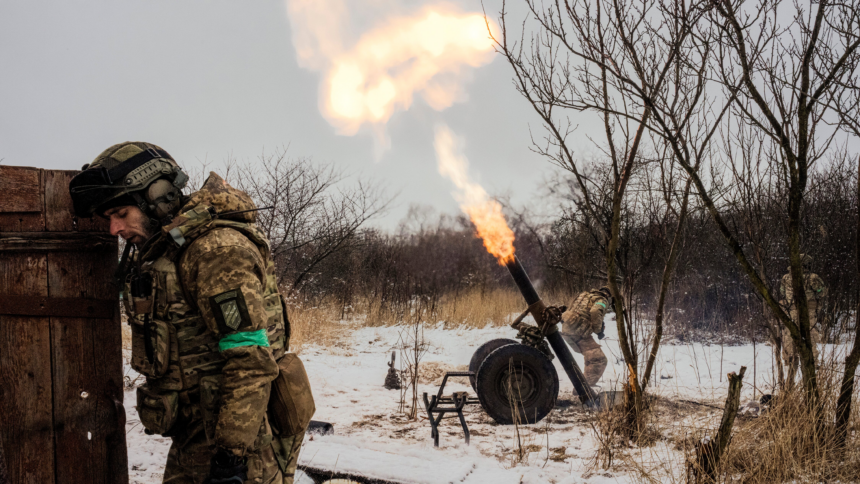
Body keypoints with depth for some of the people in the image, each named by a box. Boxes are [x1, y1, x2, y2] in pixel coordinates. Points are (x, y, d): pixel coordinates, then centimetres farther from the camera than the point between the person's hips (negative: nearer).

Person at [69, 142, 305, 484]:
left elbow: (250, 360, -24)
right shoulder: (159, 253, 12)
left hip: (242, 438, -9)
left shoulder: (218, 248, -19)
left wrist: (232, 453, -24)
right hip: (194, 436, 9)